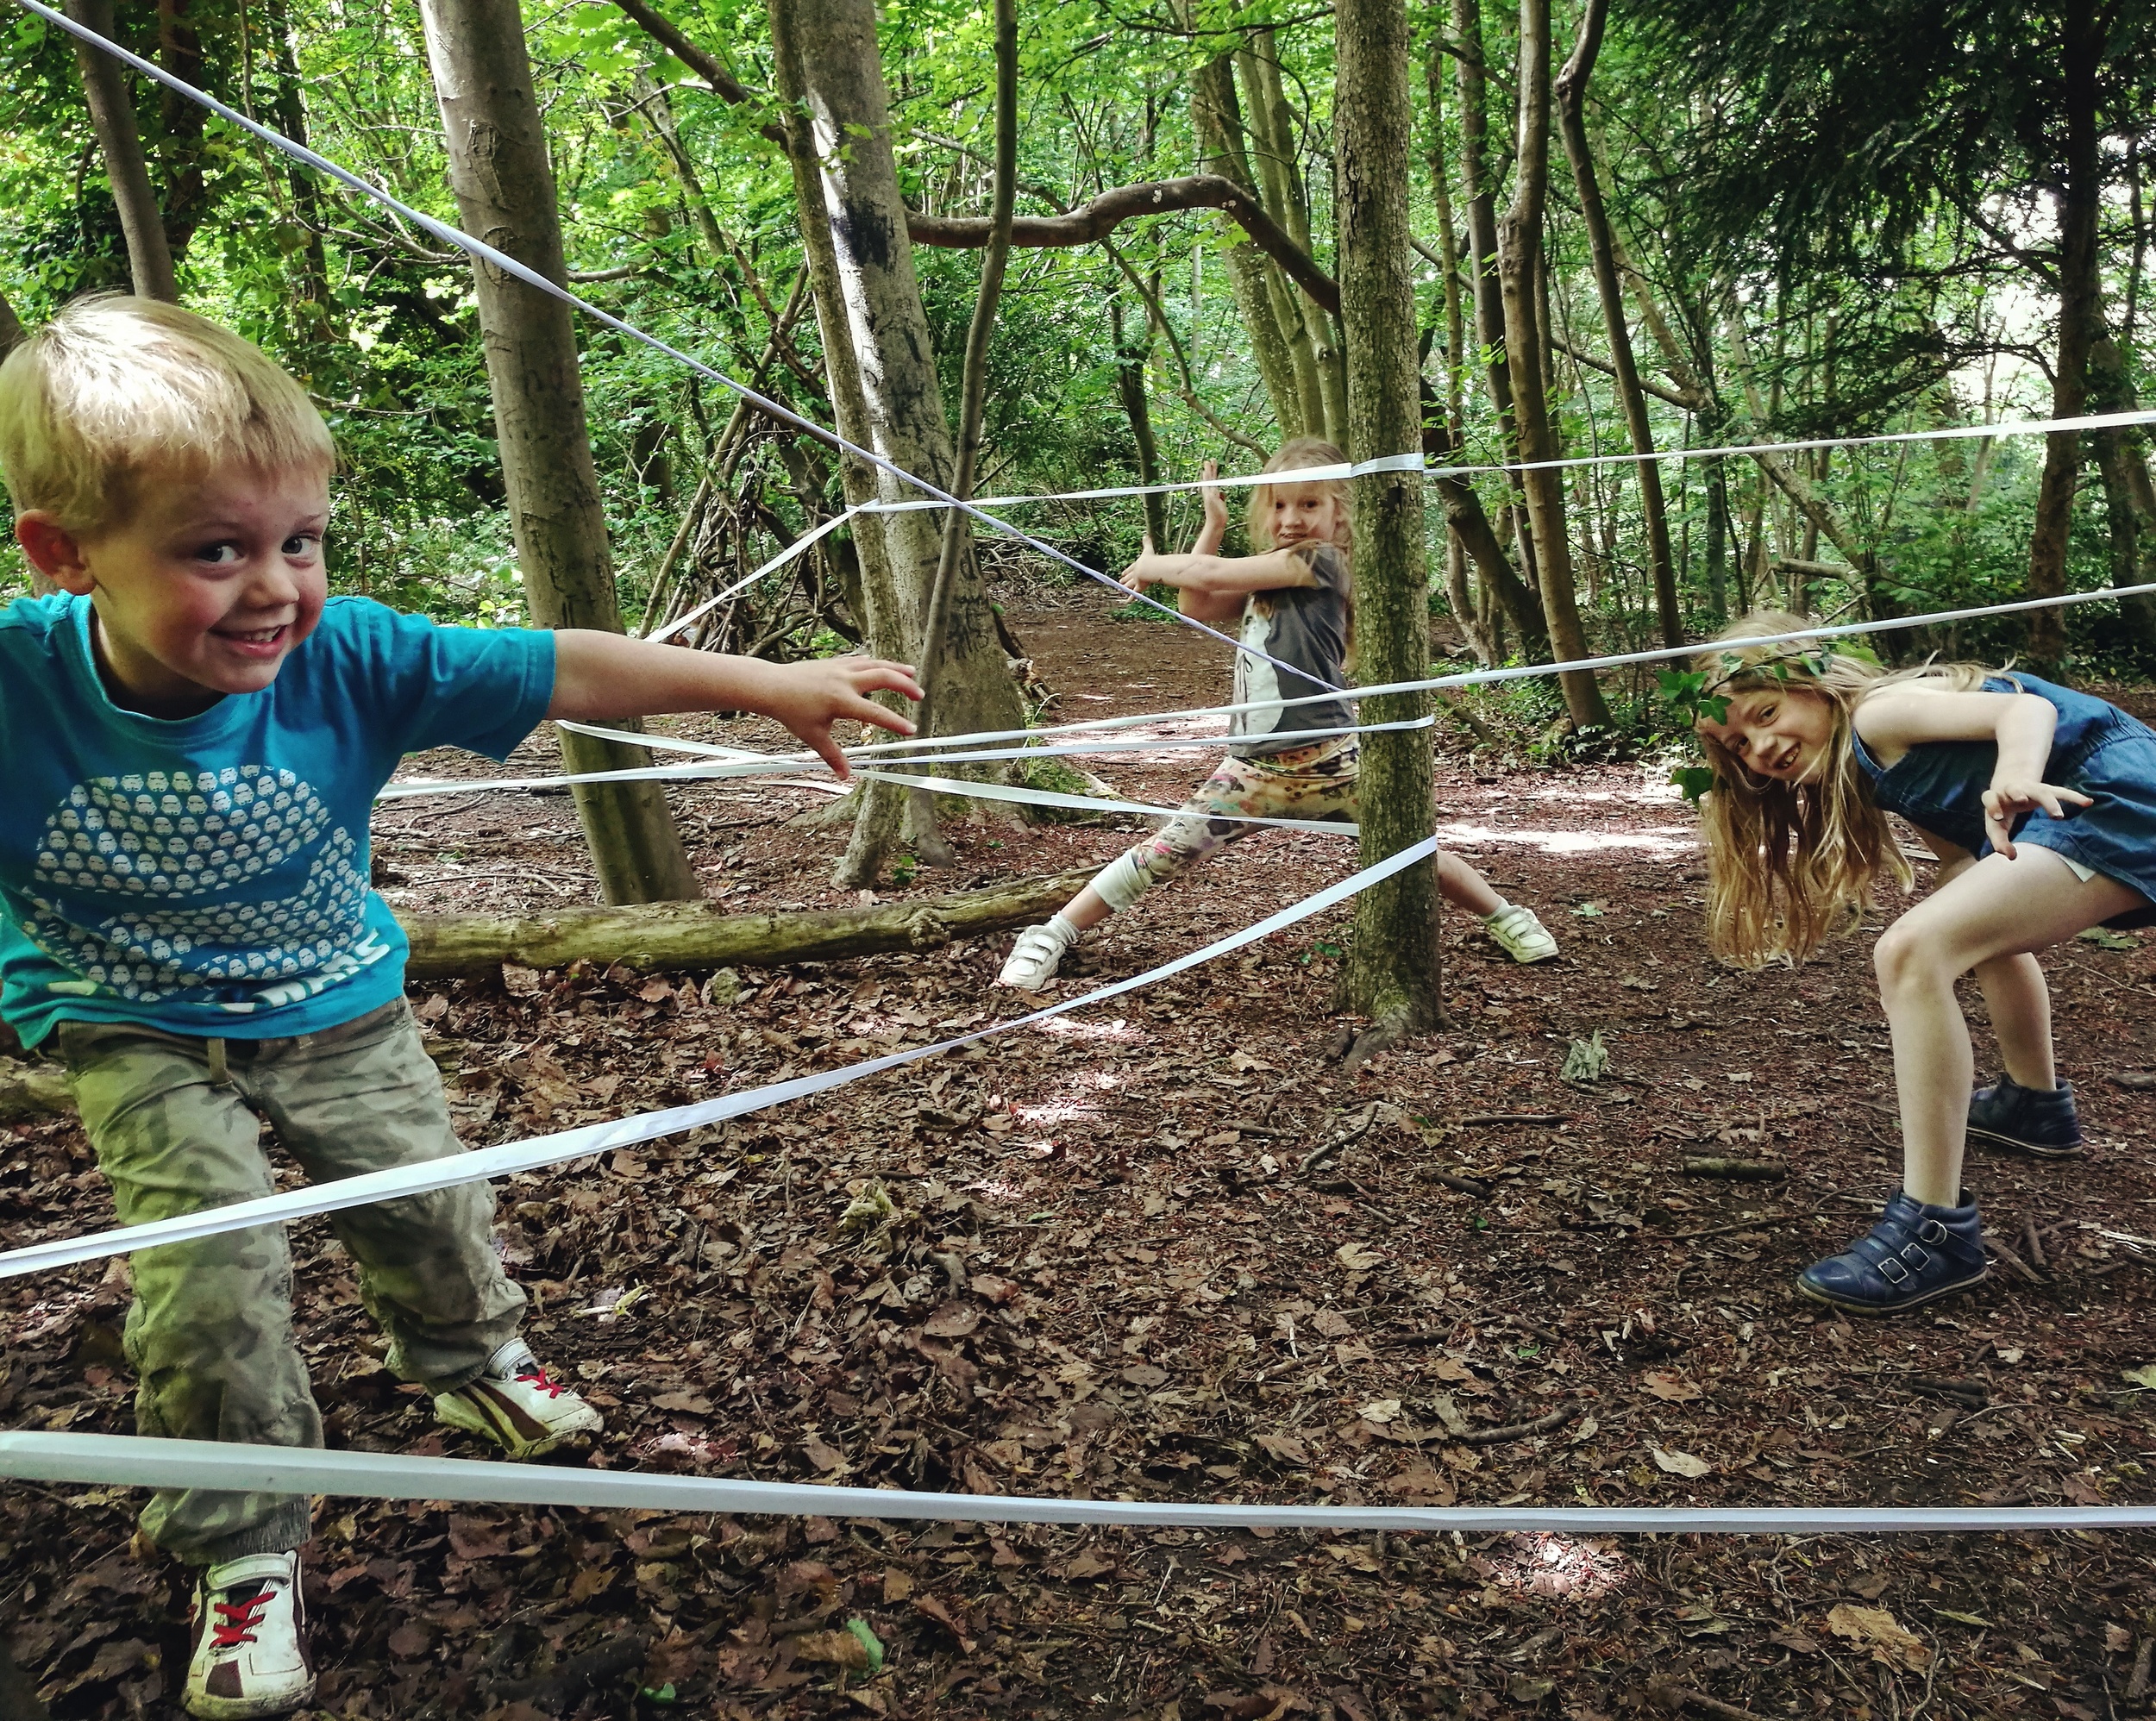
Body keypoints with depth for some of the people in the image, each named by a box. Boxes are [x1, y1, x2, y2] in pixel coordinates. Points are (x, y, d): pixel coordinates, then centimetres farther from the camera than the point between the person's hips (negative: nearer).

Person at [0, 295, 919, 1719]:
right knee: (212, 1280, -10)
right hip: (139, 1041, -1)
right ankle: (244, 1548, 15)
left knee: (427, 1206, 14)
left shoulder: (346, 658, -27)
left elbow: (563, 673, -27)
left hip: (339, 1010, 2)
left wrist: (766, 684, -27)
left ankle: (475, 1363, 49)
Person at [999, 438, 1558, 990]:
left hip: (1328, 764, -5)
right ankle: (1051, 935, 2)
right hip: (1254, 769, 6)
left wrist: (1152, 565, 5)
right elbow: (1196, 606, 12)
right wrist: (1213, 524, 9)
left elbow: (1209, 574, -15)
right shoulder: (1267, 575, 12)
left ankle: (1507, 917, 32)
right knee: (1163, 853, -4)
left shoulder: (1321, 560, -12)